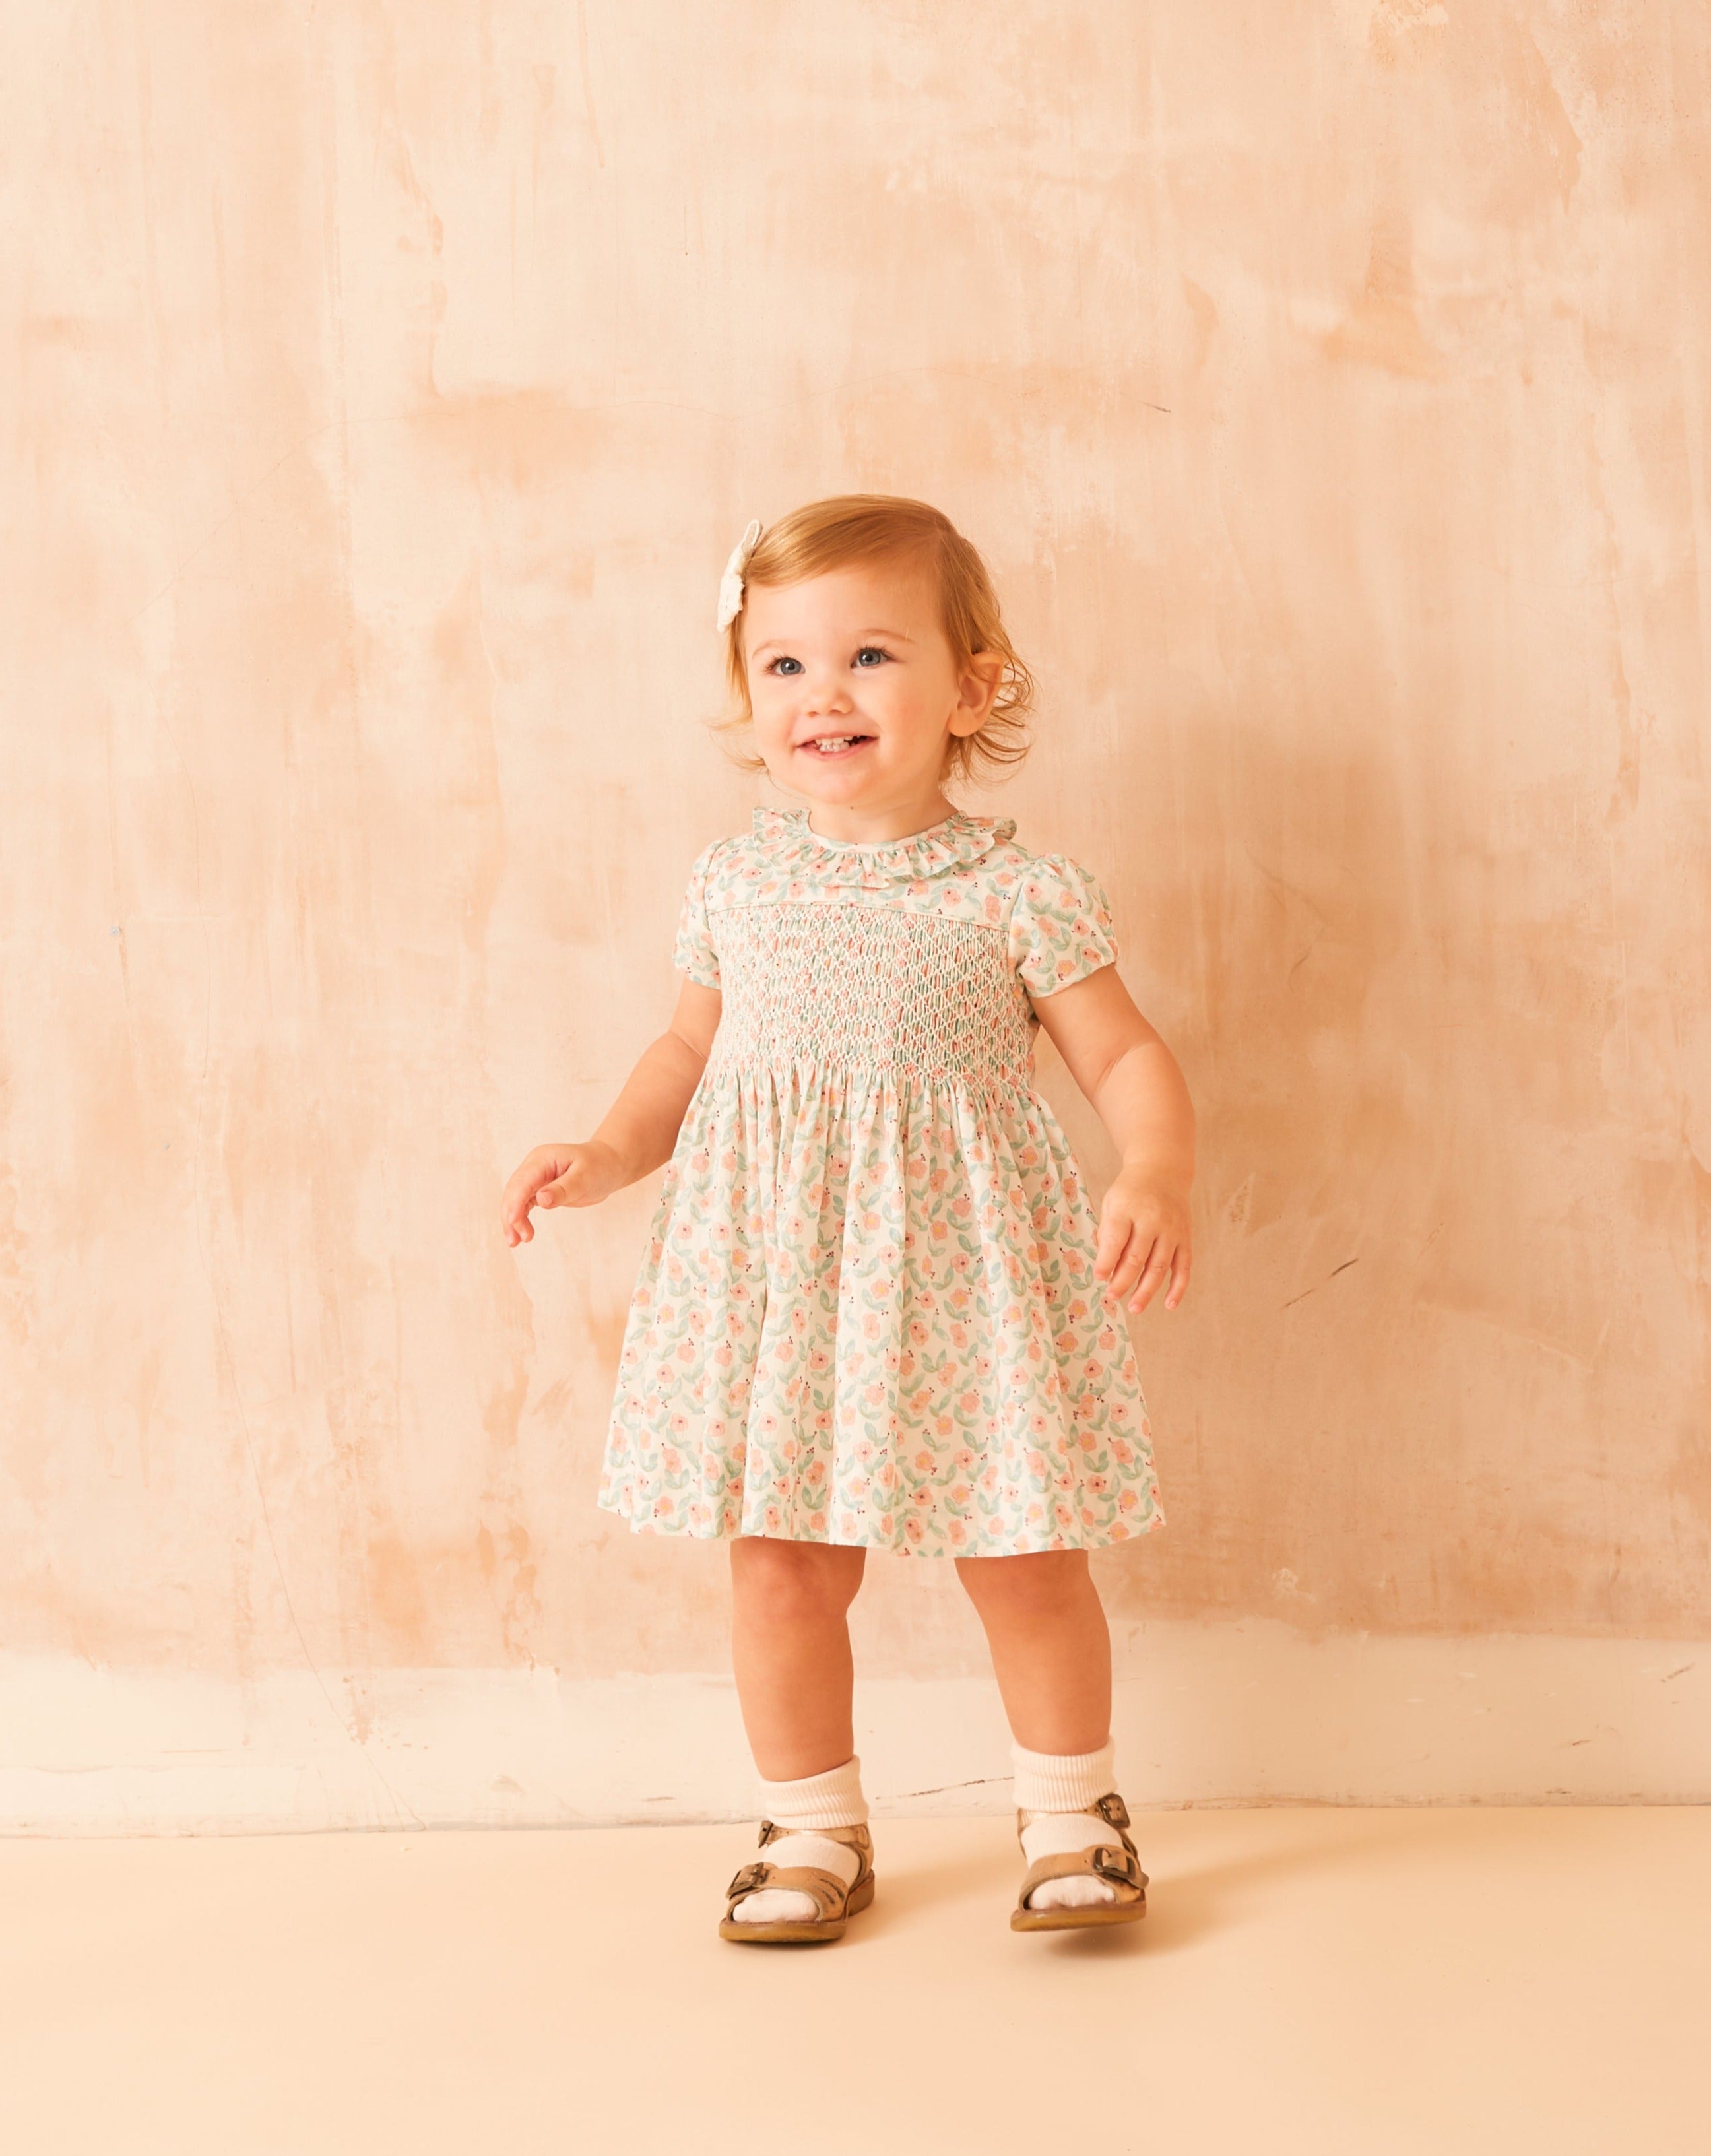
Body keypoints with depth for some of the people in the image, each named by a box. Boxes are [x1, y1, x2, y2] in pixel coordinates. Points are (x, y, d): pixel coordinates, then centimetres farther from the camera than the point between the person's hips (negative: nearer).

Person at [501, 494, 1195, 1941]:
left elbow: (1128, 1060, -3)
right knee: (782, 1565, 8)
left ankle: (1071, 1812, 30)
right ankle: (816, 1829, 28)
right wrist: (610, 1156, 1)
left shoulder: (1017, 895, -6)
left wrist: (1156, 1179, -21)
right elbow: (692, 1051, 17)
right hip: (775, 1274, 3)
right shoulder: (736, 885, 4)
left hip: (960, 1271, -2)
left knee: (1024, 1560, 7)